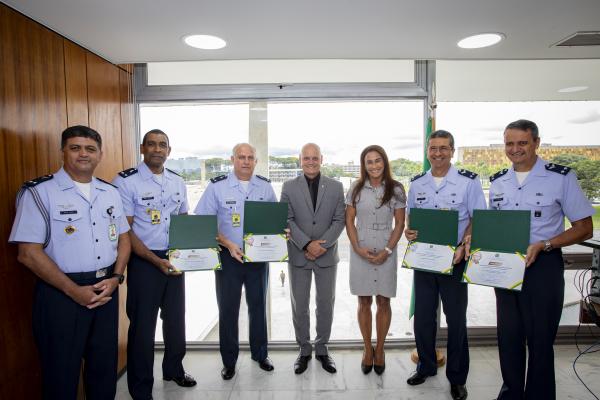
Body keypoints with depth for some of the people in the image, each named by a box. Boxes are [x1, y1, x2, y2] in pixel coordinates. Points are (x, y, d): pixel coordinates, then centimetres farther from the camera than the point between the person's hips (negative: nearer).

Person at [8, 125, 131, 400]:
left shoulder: (110, 192, 7)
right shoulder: (39, 192, -9)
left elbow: (123, 239, 11)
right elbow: (29, 253, -13)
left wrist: (115, 278, -4)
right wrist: (73, 290, -16)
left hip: (106, 289, 5)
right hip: (61, 293, -4)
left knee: (105, 366, 17)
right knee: (62, 371, 13)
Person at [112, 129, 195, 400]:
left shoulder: (178, 181, 5)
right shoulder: (126, 181, -11)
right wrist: (156, 261, -19)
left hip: (175, 259, 5)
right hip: (144, 261, -5)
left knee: (176, 318, 18)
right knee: (143, 324, 7)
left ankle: (173, 369, 41)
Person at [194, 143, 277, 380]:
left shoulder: (265, 187, 1)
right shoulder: (217, 186, -7)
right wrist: (228, 244, -18)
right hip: (228, 256, -2)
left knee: (258, 305, 15)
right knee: (228, 309, 9)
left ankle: (260, 354, 35)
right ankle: (229, 361, 27)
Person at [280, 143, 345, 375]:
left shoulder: (336, 187, 2)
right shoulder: (289, 187, 1)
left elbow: (339, 220, -3)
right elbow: (287, 220, -6)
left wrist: (322, 245, -14)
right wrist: (307, 244, -17)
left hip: (327, 255, 1)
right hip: (298, 255, 0)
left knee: (326, 304, 11)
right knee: (299, 306, 9)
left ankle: (322, 349, 30)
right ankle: (304, 350, 28)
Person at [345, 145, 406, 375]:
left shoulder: (396, 189, -1)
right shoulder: (356, 189, 1)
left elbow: (399, 223, -1)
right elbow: (349, 221, 2)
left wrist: (387, 250, -10)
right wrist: (358, 248, -10)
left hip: (386, 252, 0)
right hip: (360, 251, 1)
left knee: (383, 302, 9)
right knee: (364, 303, 9)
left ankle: (379, 350, 26)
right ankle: (367, 349, 26)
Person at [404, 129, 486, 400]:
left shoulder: (469, 181, -6)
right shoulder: (416, 183, 5)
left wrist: (463, 246, -20)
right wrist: (409, 231, -8)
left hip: (454, 258, -3)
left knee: (456, 319, 10)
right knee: (422, 317, 13)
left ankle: (457, 377, 28)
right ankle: (426, 367, 34)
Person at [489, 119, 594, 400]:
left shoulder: (561, 177, -9)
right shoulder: (497, 182, 5)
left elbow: (584, 228, -7)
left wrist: (543, 245, -20)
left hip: (543, 266, -4)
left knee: (540, 339, 8)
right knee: (508, 336, 16)